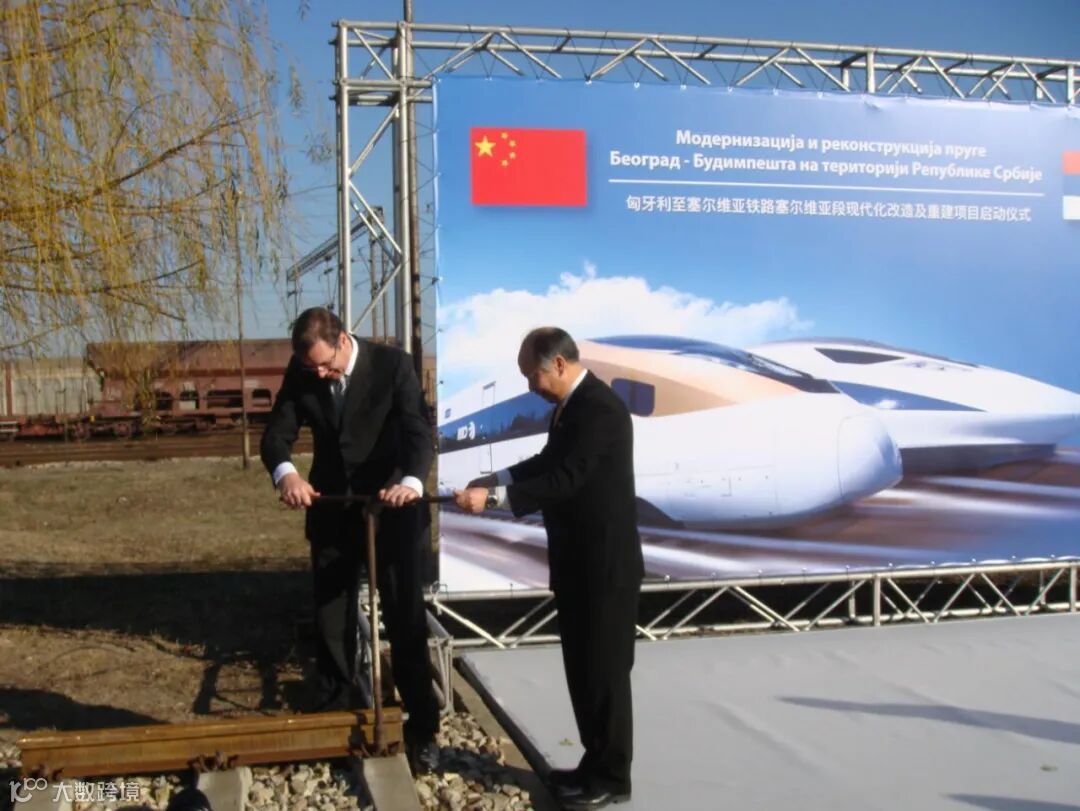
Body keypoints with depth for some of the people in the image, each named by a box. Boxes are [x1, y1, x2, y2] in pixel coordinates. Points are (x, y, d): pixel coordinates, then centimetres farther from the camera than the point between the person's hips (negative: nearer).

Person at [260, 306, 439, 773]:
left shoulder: (393, 365, -14)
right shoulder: (300, 373, -4)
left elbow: (418, 430, -22)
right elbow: (277, 433, -9)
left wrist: (411, 480, -42)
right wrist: (285, 472, -32)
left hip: (390, 510, -3)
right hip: (331, 512, 3)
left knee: (406, 621, 4)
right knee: (330, 622, 12)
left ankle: (422, 728, 15)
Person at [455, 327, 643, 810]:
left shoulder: (601, 409, -21)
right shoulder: (571, 405, 9)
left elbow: (563, 480, -27)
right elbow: (549, 462, 21)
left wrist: (494, 497, -29)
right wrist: (497, 478, 8)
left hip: (604, 566, -10)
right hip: (578, 563, 10)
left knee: (604, 671, 2)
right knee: (583, 668, 16)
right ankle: (597, 765, 29)